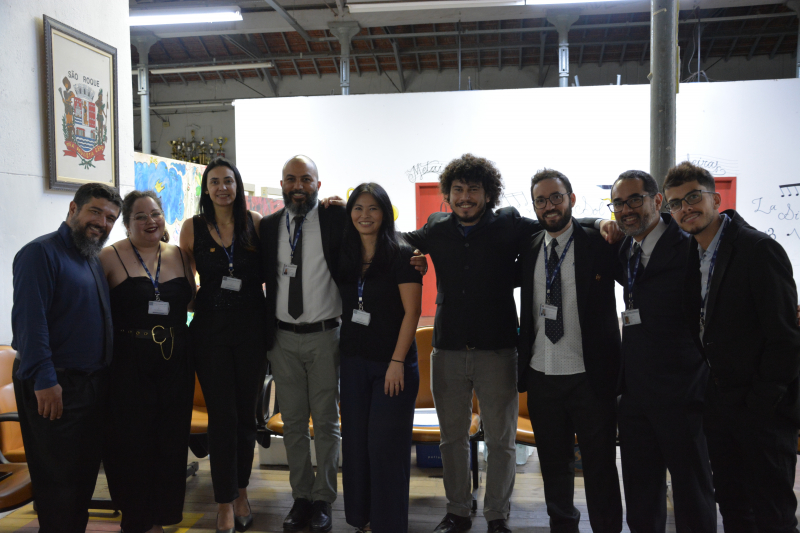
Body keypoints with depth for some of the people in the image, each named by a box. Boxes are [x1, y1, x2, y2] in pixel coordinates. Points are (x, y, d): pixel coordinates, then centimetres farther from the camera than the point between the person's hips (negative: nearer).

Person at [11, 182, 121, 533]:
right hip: (55, 388, -8)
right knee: (58, 479, 1)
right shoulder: (41, 253, -12)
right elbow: (29, 319, -21)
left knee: (85, 474, 16)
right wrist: (44, 379, -24)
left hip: (93, 384, 8)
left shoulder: (93, 260, 14)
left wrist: (105, 377, 14)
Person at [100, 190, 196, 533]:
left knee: (171, 441, 11)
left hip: (174, 363, 4)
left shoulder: (179, 257, 8)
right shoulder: (112, 257, -5)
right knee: (132, 443, 4)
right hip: (128, 365, -4)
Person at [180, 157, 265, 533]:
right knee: (222, 415, 1)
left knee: (245, 411, 11)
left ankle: (241, 491, 29)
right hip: (211, 329, -1)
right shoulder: (193, 227, 2)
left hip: (251, 328, 1)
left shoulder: (255, 222, 2)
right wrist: (193, 304, -1)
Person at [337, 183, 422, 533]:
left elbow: (412, 311, -12)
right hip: (353, 361, 5)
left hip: (392, 364, -5)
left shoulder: (401, 256, -8)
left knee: (386, 445, 0)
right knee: (355, 441, 11)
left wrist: (397, 362, -16)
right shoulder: (345, 257, 7)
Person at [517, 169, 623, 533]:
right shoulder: (529, 250, 7)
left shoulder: (599, 244, -6)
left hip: (589, 376, -4)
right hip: (542, 376, 4)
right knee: (554, 464, 18)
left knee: (600, 466, 6)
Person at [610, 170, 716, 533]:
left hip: (678, 393, -6)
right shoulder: (623, 251, 9)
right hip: (634, 391, 7)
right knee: (640, 494, 18)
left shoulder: (688, 248, -11)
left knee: (692, 493, 9)